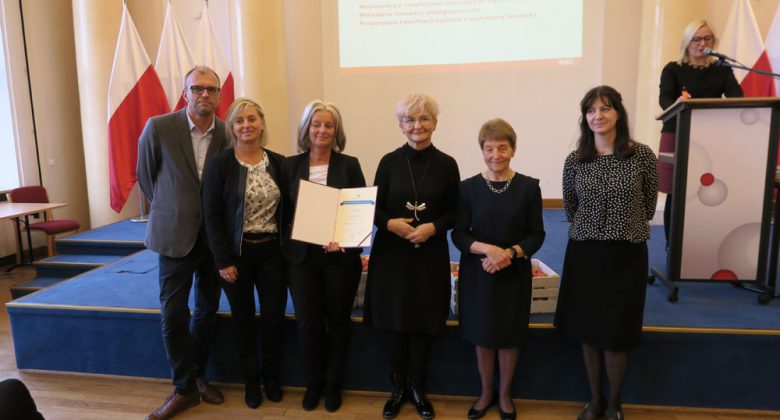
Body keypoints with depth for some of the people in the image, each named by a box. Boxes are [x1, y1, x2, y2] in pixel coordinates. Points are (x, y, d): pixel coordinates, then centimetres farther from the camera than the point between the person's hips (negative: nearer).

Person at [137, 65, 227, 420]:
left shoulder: (227, 133, -5)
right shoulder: (158, 127, -9)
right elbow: (145, 174, 4)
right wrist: (169, 210, 7)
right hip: (175, 234, -2)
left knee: (207, 310, 14)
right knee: (173, 314, 2)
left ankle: (198, 375, 33)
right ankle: (184, 387, 20)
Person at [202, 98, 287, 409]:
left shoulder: (278, 162, 2)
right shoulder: (220, 164, -6)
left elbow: (288, 208, 7)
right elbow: (212, 215, -8)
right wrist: (223, 260, -12)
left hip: (272, 251, 2)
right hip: (237, 253, -2)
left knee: (274, 316, 6)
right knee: (244, 319, 10)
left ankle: (271, 376, 30)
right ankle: (251, 380, 30)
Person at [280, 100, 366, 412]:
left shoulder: (349, 165, -1)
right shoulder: (290, 165, 4)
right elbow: (283, 210, 6)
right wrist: (287, 245, -8)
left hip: (341, 256, -1)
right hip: (301, 256, 1)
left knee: (338, 320, 11)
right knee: (307, 322, 7)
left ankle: (333, 383, 30)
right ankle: (313, 382, 29)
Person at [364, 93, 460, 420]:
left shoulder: (446, 164, -1)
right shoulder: (389, 162, 0)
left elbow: (454, 213, 2)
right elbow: (374, 209, 1)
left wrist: (433, 227, -16)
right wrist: (390, 223, -18)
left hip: (430, 255, 0)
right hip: (391, 254, 1)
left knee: (423, 323, 9)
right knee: (395, 322, 9)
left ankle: (417, 388, 30)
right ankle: (398, 388, 30)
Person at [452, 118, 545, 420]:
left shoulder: (528, 187, -4)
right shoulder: (468, 187, -3)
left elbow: (536, 234, -3)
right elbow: (459, 234, -4)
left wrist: (509, 253, -19)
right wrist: (488, 249, -22)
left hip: (515, 273, 0)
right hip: (477, 272, 1)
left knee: (509, 335, 11)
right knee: (482, 335, 12)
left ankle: (505, 395, 33)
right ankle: (486, 392, 33)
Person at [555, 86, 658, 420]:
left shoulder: (642, 155, -6)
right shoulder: (575, 160, -2)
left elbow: (648, 207, 6)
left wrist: (626, 227, 12)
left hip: (626, 255, -2)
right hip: (584, 255, 2)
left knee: (615, 337, 4)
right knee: (587, 333, 12)